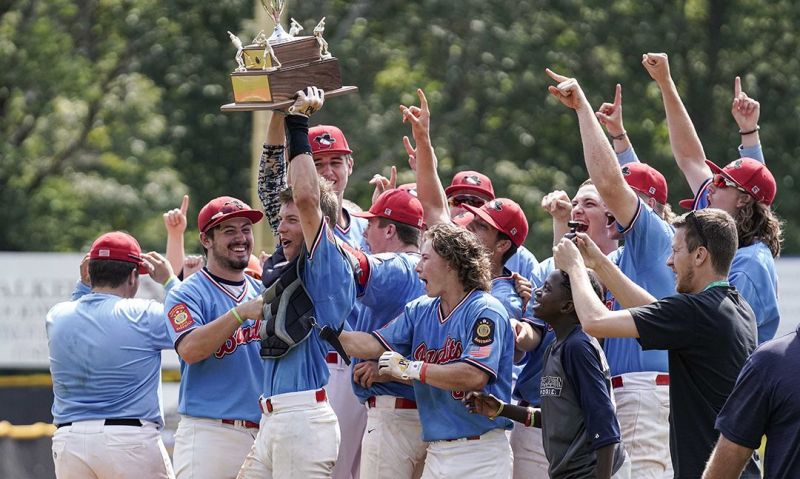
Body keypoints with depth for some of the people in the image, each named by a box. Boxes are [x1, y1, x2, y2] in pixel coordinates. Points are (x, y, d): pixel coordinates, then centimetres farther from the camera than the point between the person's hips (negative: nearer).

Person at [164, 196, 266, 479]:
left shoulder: (262, 293, 16)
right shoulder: (188, 294, 0)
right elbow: (189, 349, -17)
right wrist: (241, 313, -24)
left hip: (266, 433, 5)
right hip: (209, 433, -5)